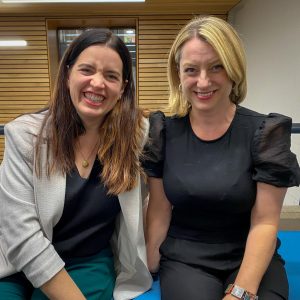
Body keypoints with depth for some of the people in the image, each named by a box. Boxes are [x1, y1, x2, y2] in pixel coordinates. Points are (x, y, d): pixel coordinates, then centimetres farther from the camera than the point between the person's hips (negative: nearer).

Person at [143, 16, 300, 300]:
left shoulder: (266, 131, -9)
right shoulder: (164, 131, -5)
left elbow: (265, 222, -11)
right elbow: (159, 211, -2)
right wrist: (149, 270, -2)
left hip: (250, 259, 0)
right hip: (184, 259, 1)